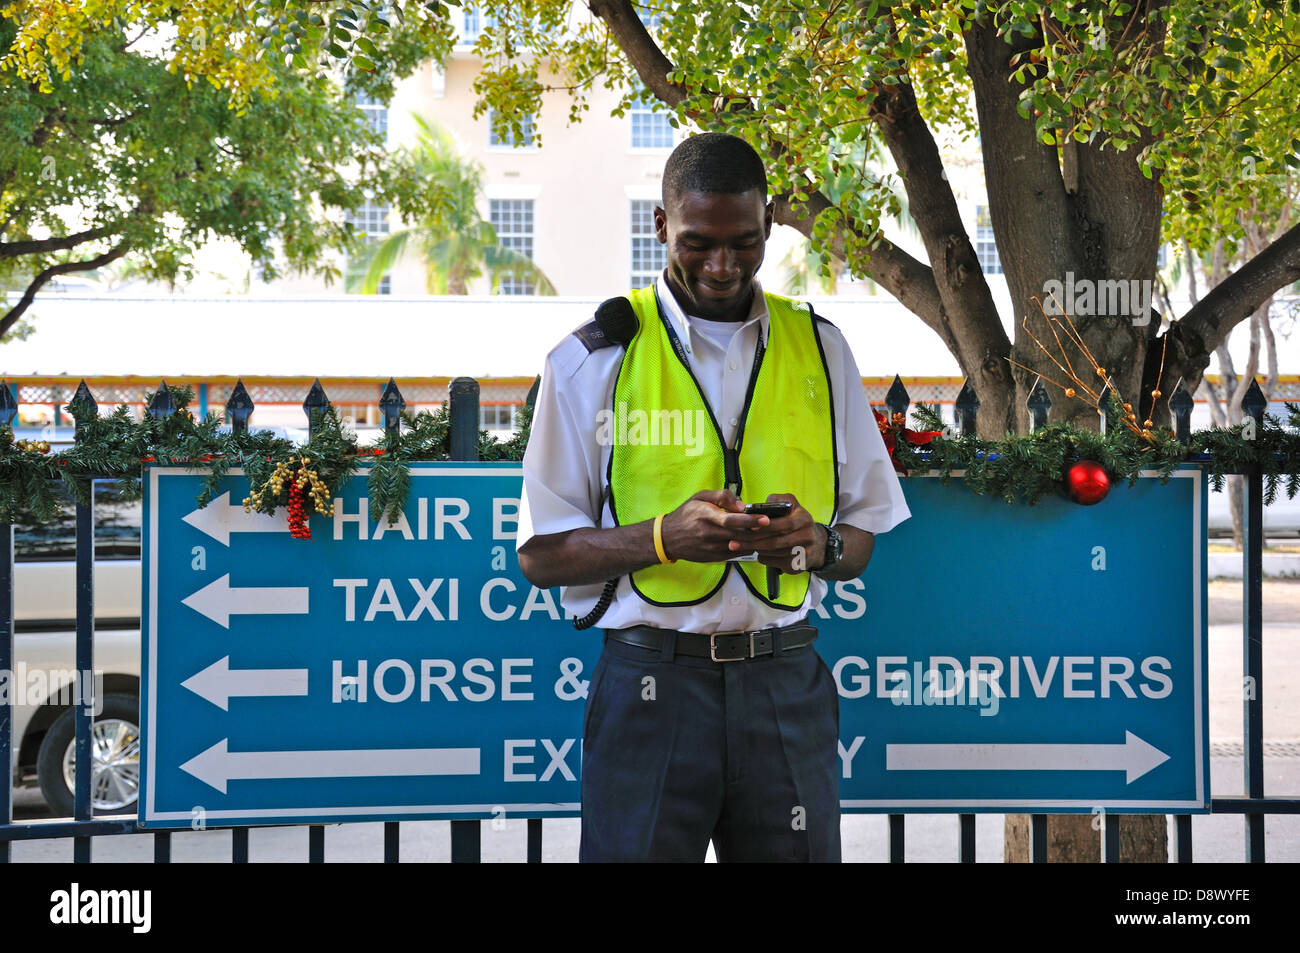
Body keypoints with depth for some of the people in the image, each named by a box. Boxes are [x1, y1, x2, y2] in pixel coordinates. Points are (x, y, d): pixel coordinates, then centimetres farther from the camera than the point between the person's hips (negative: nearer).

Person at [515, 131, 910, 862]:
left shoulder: (819, 349, 10)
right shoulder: (594, 358, 1)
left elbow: (862, 539, 13)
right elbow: (542, 555, -1)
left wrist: (817, 543, -10)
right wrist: (663, 537, -17)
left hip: (787, 687, 3)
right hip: (651, 685, -2)